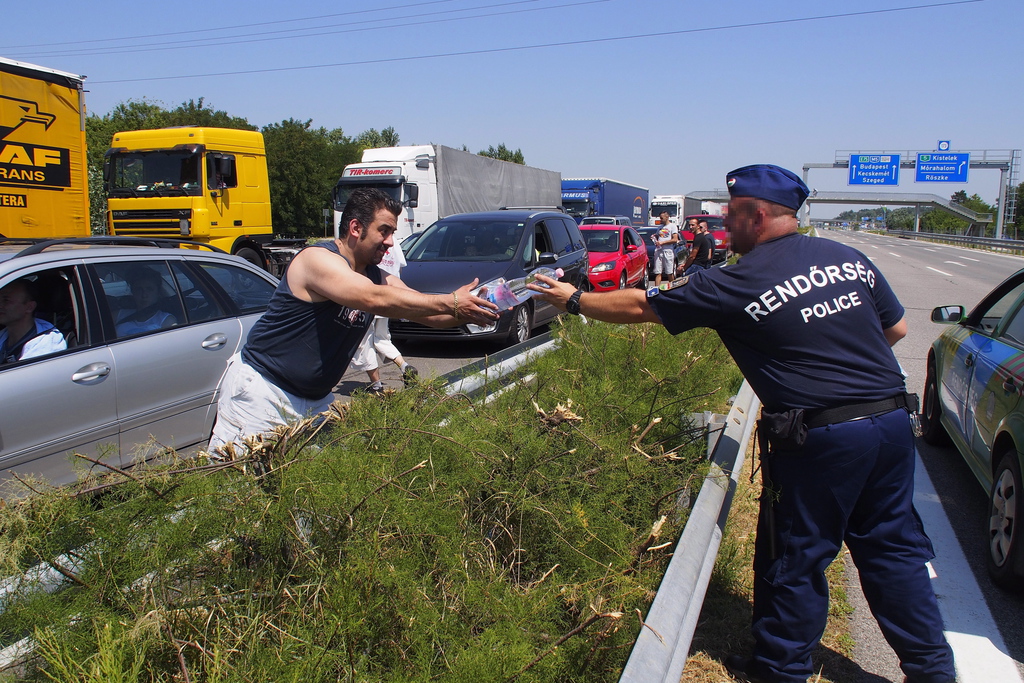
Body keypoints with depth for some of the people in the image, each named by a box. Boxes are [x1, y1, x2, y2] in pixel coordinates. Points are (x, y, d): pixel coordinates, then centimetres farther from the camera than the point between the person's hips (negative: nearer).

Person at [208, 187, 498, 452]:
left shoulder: (379, 278, 5)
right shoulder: (318, 259, -19)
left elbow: (429, 313, 0)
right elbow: (374, 299, -34)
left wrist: (469, 311, -21)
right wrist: (450, 303, -34)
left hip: (314, 399, 8)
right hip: (261, 387, -8)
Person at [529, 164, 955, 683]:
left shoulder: (737, 284, -10)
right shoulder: (849, 258, 6)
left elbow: (639, 307, -4)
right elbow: (897, 328, 15)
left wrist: (573, 300, 9)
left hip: (821, 439, -6)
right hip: (893, 421, 7)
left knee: (795, 561, 10)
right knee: (893, 548, 20)